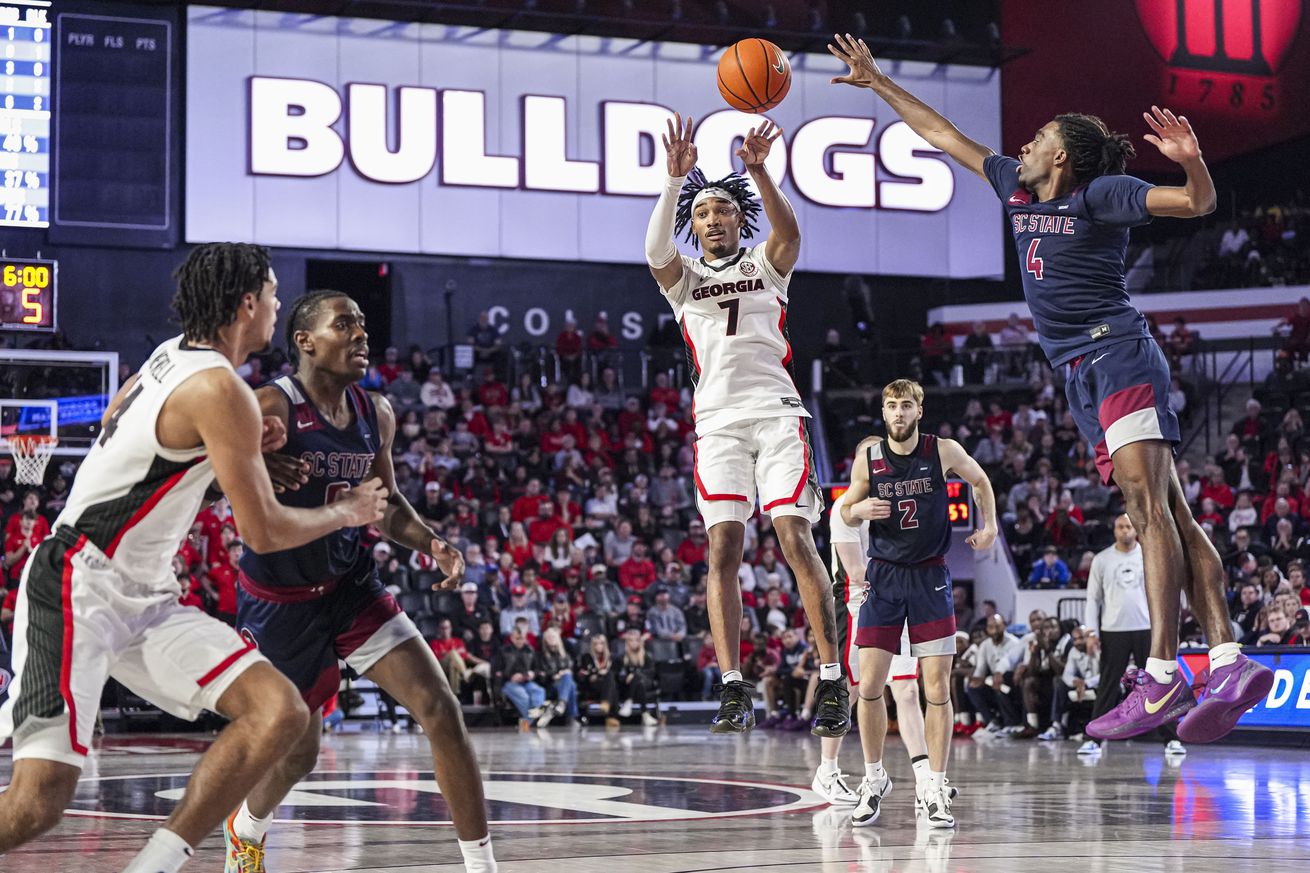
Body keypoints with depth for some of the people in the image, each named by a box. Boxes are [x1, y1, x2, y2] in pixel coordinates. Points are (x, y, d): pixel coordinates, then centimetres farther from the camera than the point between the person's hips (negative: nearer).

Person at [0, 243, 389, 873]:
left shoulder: (173, 355, 10)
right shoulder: (221, 389, -16)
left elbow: (115, 415, 31)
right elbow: (264, 531, -12)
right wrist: (348, 511, 7)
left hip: (145, 598, 10)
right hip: (78, 589, -10)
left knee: (279, 711, -8)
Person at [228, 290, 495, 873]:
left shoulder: (375, 414, 2)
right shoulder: (271, 407, -18)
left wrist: (431, 544, -4)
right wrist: (259, 468, -47)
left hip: (353, 587, 5)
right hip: (281, 600, -5)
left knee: (441, 710, -10)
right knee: (298, 750, 7)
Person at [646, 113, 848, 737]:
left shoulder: (766, 265, 14)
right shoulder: (682, 279, 15)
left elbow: (788, 231, -10)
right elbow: (655, 249, -8)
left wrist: (758, 171, -25)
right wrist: (676, 178, -21)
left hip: (776, 413, -1)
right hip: (718, 421, 1)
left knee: (796, 539, -11)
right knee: (723, 549, -8)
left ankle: (833, 681, -10)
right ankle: (734, 691, -9)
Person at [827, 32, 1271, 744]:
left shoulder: (1098, 195, -2)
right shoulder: (1017, 188, 19)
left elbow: (1199, 203, -8)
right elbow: (942, 135, 27)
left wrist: (1190, 160, -29)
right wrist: (877, 82, 30)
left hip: (1119, 357, -8)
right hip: (1085, 376, 8)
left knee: (1151, 506, -17)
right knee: (1164, 515, -3)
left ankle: (1162, 675, -28)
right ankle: (1228, 663, -12)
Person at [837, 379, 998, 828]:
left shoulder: (944, 452, -5)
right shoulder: (867, 458, -3)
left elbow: (980, 481, 14)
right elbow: (845, 512, 9)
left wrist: (989, 526, 2)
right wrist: (861, 509, -14)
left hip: (930, 576, -1)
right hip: (883, 576, 1)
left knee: (938, 688, -6)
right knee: (869, 685, -3)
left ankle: (933, 788, 2)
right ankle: (874, 778, 15)